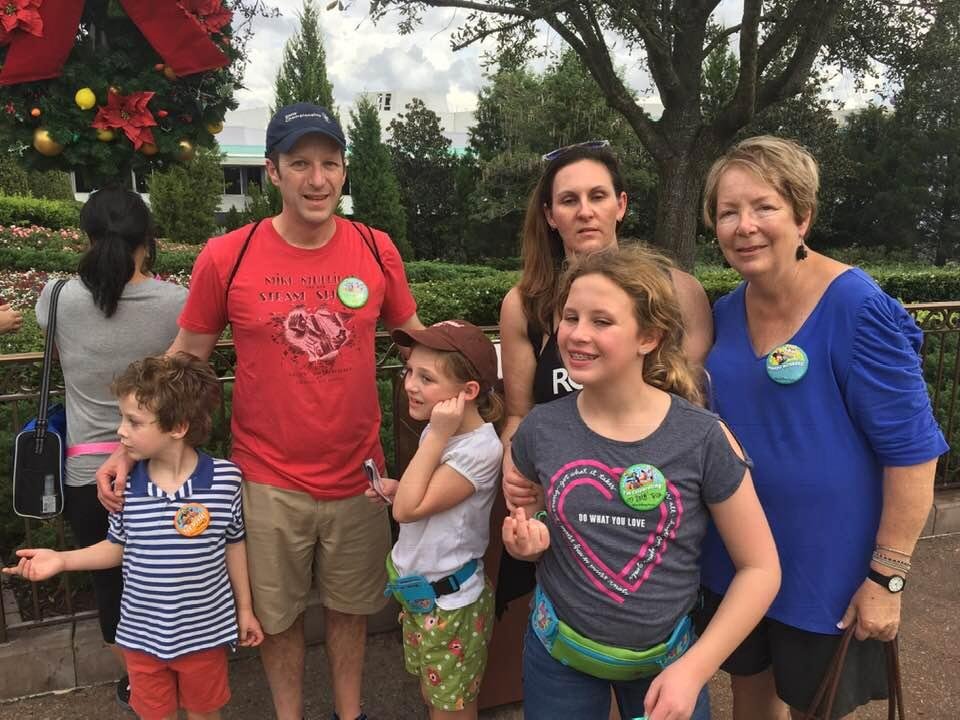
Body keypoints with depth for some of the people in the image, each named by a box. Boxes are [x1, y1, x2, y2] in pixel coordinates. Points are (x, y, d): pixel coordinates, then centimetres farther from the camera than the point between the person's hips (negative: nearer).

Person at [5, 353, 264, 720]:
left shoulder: (225, 479, -19)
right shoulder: (124, 485, -12)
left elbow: (233, 545, -6)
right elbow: (118, 548, 4)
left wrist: (245, 608, 2)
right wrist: (61, 559, -8)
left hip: (204, 631, -2)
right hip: (142, 635, 2)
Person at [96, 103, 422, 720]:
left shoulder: (377, 250, -6)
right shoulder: (226, 258, -11)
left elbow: (415, 336, 9)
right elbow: (185, 355, 1)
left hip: (356, 475, 2)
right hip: (269, 482, -1)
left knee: (350, 607, 20)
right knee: (278, 615, 18)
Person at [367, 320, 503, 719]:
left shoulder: (480, 449, -28)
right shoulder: (441, 430, -2)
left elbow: (408, 509, -29)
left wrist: (438, 435, -29)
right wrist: (394, 488, -5)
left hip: (450, 604, -8)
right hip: (417, 591, 8)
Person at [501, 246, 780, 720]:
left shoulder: (703, 438, -18)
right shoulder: (539, 430, -12)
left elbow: (760, 568, -8)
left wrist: (693, 669, -12)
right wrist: (529, 542, -16)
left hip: (666, 660, -1)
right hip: (558, 654, 2)